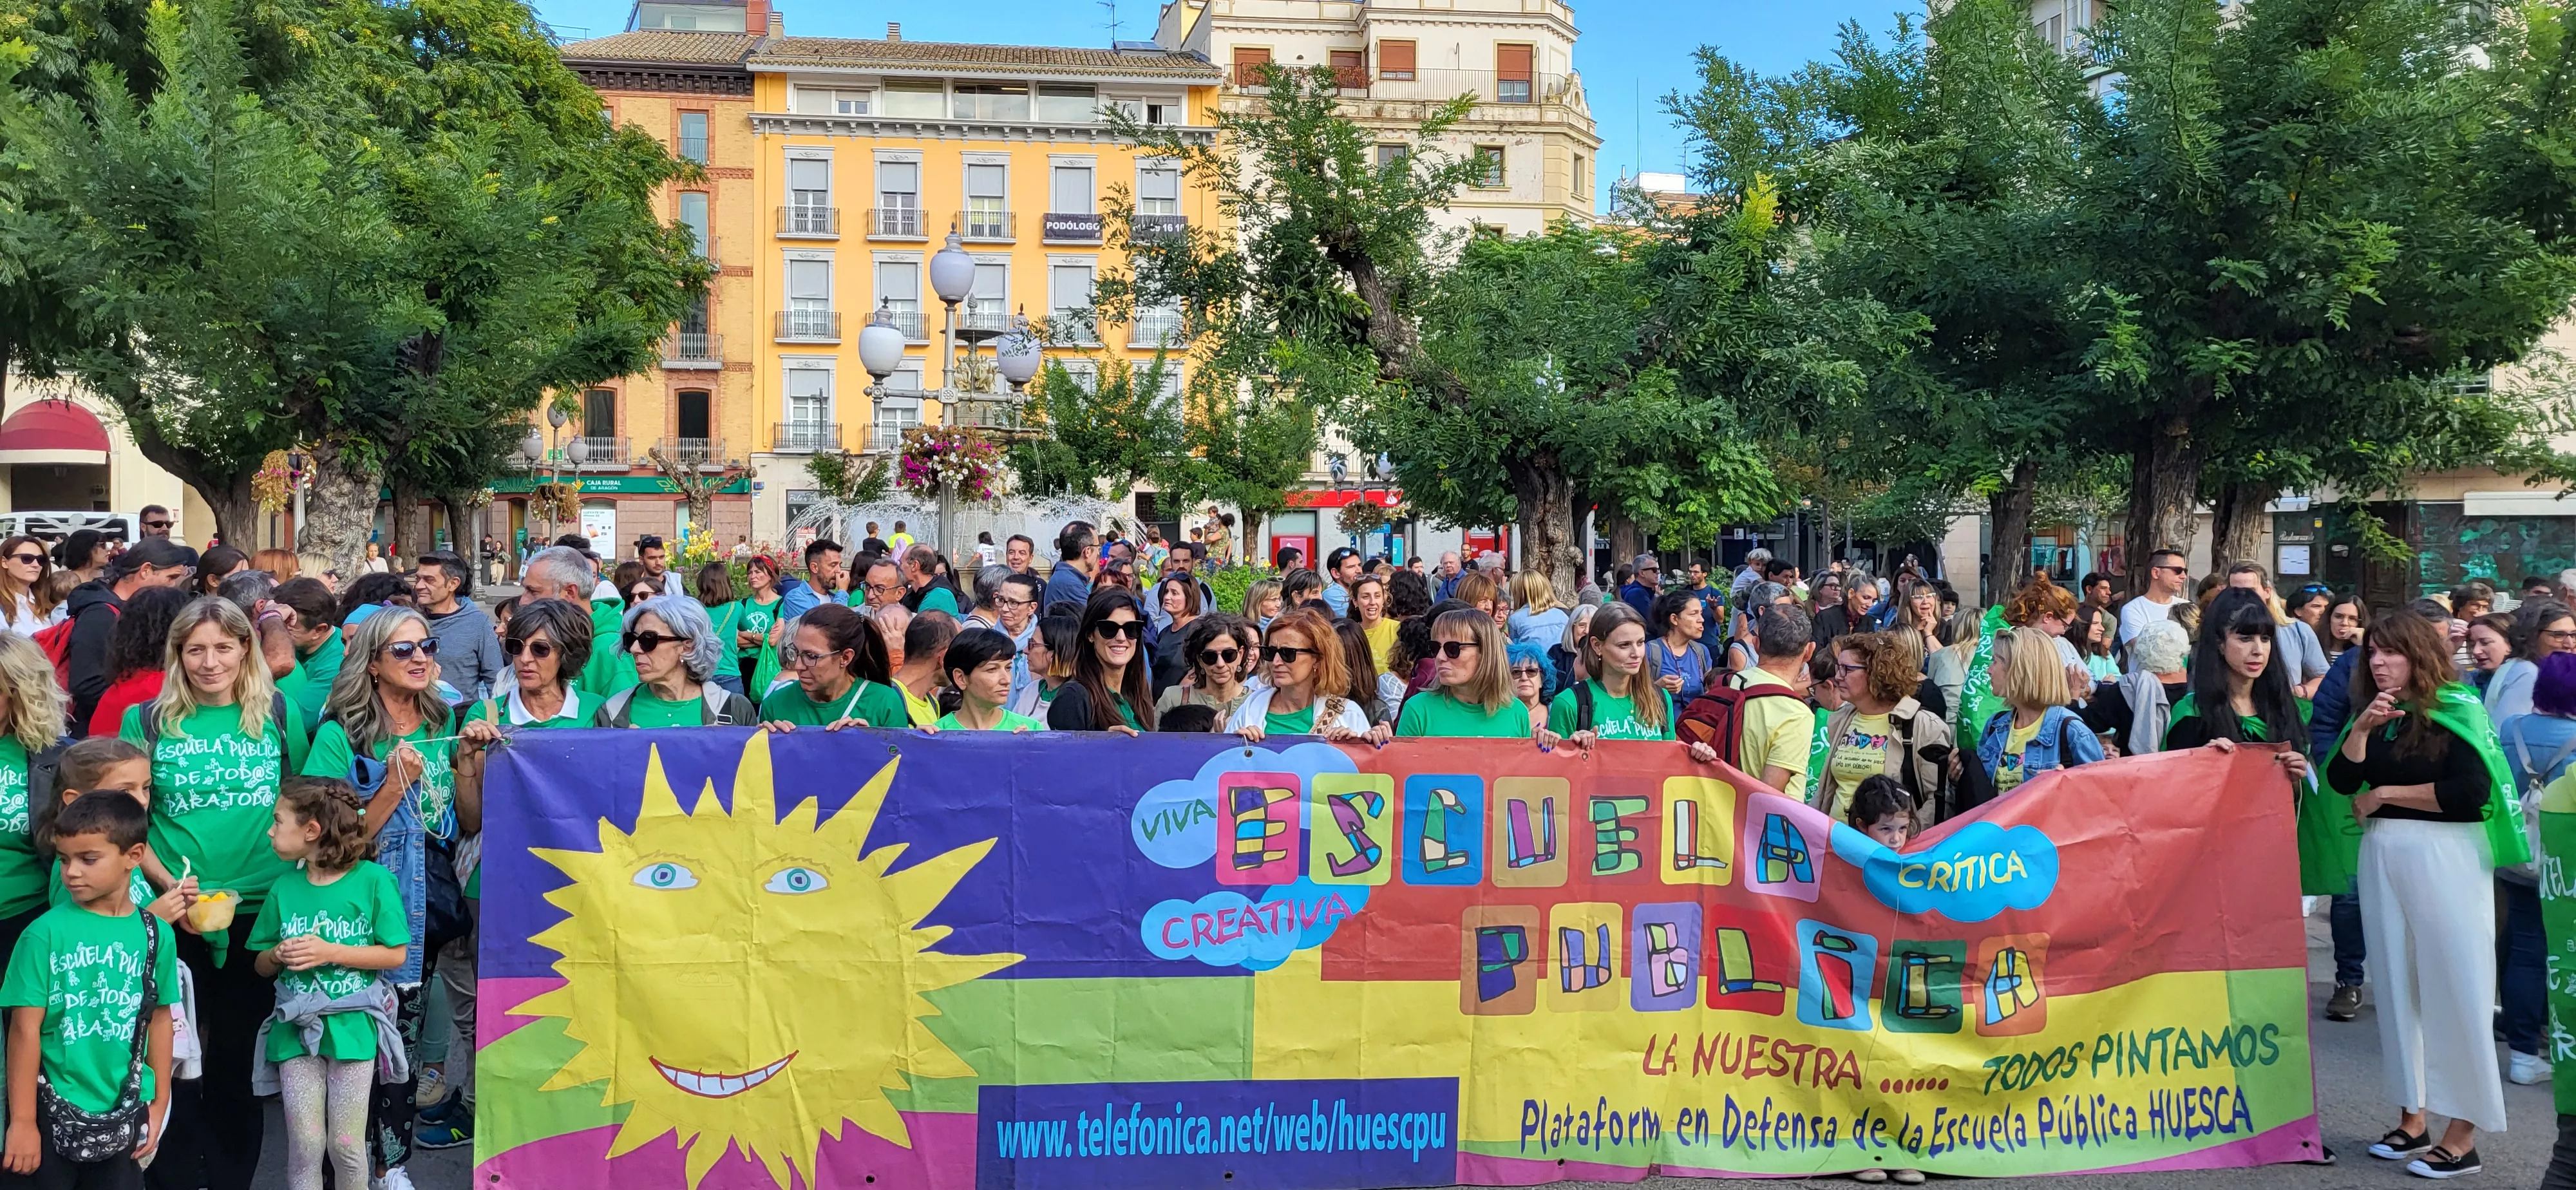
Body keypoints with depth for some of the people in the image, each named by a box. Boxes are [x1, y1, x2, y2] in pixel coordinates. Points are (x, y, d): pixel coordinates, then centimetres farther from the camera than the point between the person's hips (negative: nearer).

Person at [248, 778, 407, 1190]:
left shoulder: (373, 879, -7)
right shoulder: (285, 886, 5)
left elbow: (396, 954, -7)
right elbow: (262, 965, 14)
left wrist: (330, 952, -15)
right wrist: (278, 955, -8)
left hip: (352, 1028, -3)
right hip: (296, 1028, 3)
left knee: (345, 1144, 3)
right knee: (304, 1145, 4)